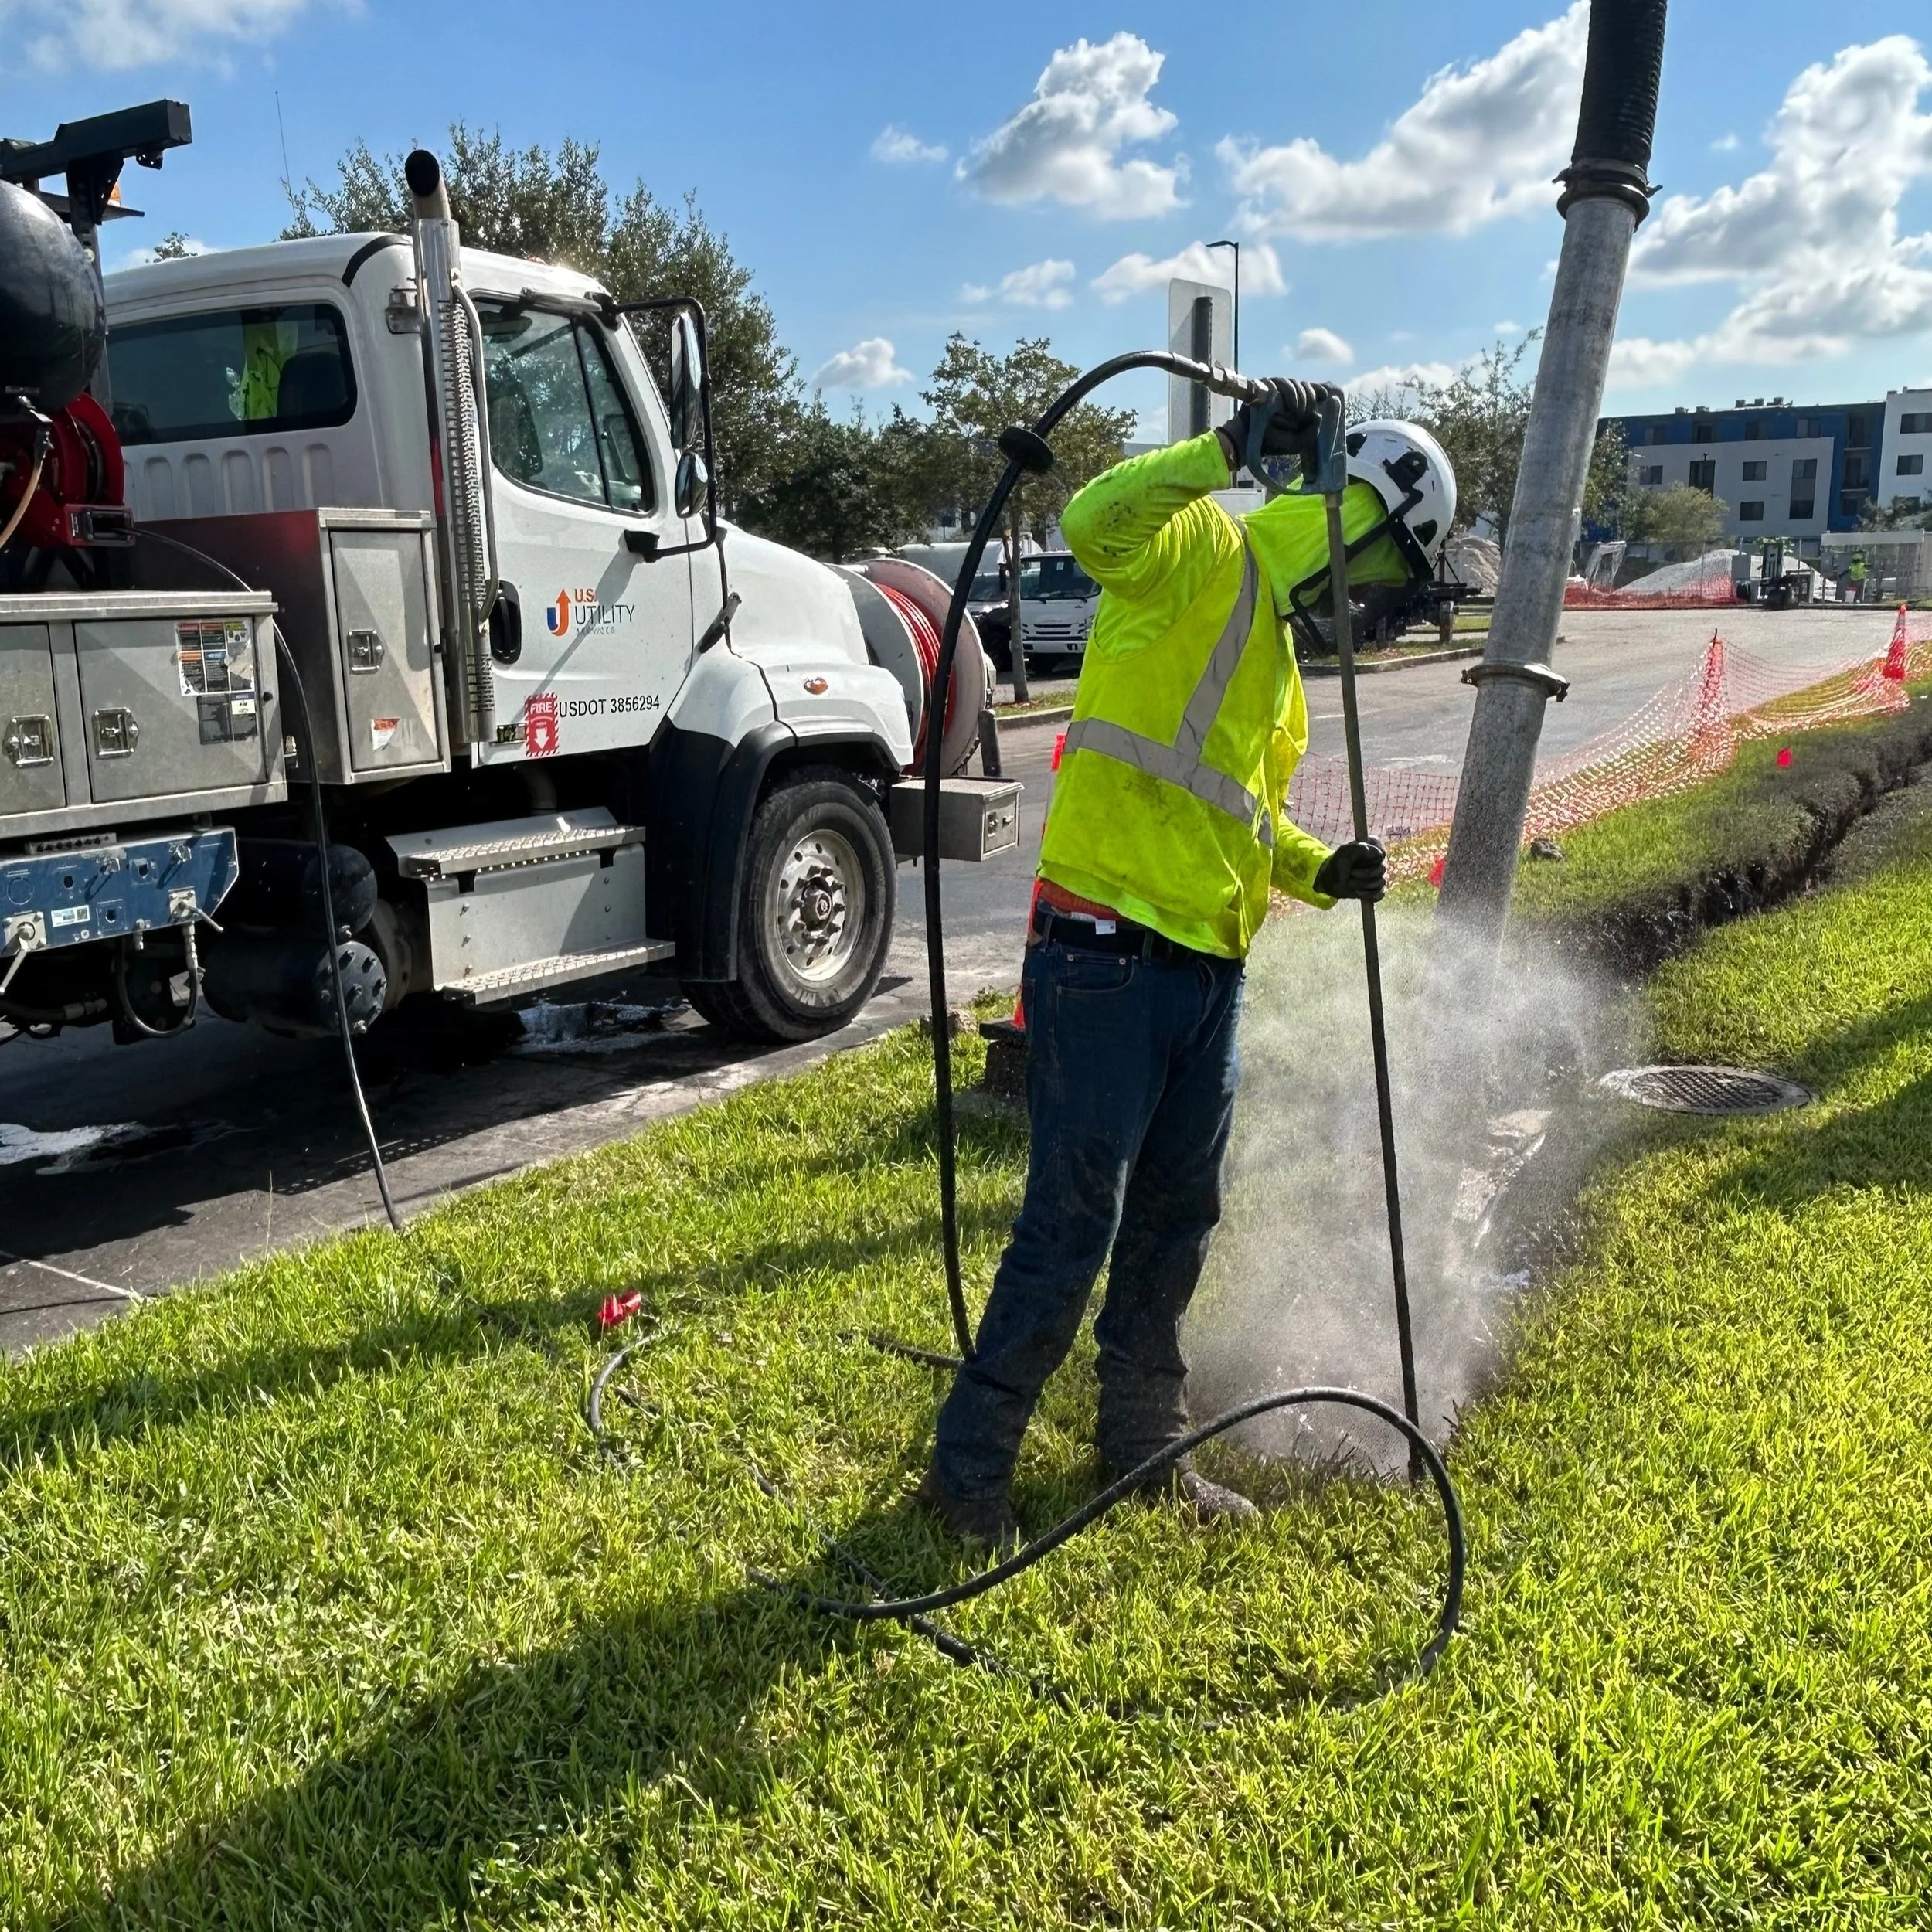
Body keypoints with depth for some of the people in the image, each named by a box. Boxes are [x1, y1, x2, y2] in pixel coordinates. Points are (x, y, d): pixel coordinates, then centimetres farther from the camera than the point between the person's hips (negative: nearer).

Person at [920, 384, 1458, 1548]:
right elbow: (1096, 524, -28)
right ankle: (969, 1469, 10)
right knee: (1073, 1225, -5)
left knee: (1179, 1220, 17)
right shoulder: (1205, 558, -5)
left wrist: (1319, 870, 11)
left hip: (1210, 968, 10)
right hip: (1109, 957, -9)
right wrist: (1234, 448, -32)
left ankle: (1144, 1443, 33)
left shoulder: (1278, 638, 22)